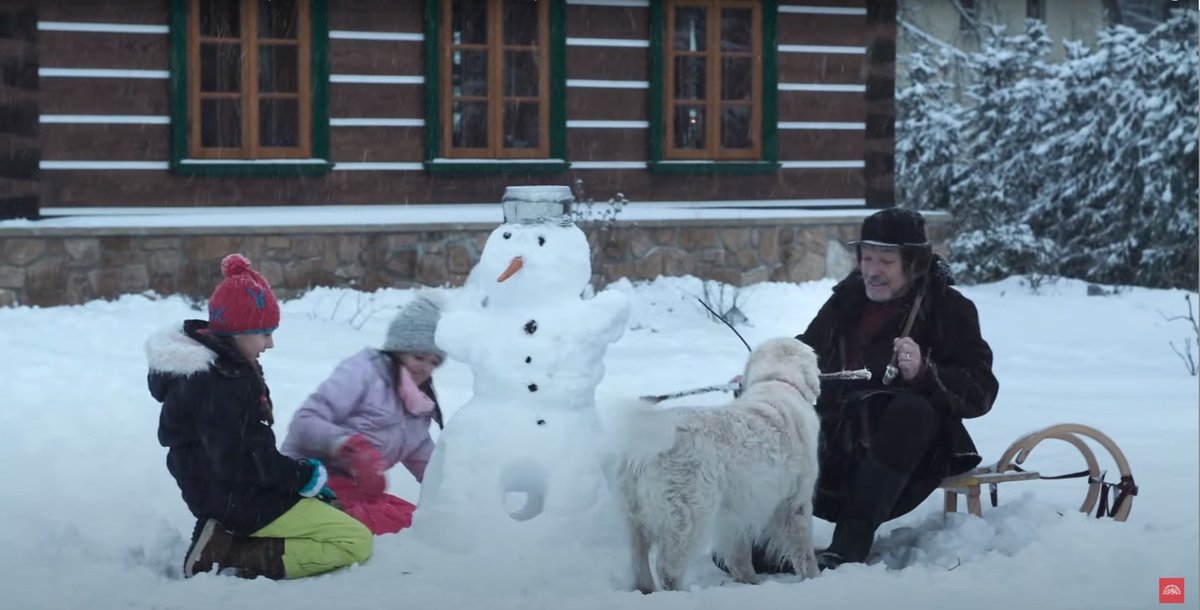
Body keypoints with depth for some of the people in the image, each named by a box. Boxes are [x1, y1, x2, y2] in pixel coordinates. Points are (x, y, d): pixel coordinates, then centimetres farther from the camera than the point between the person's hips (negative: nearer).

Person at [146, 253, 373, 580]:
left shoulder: (224, 368, 10)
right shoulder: (216, 384, -22)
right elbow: (235, 461, -26)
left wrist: (298, 474, 8)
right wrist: (304, 477, -16)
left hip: (232, 495, 11)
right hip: (241, 502, -11)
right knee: (356, 541, -12)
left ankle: (227, 542, 6)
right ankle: (233, 556, -16)